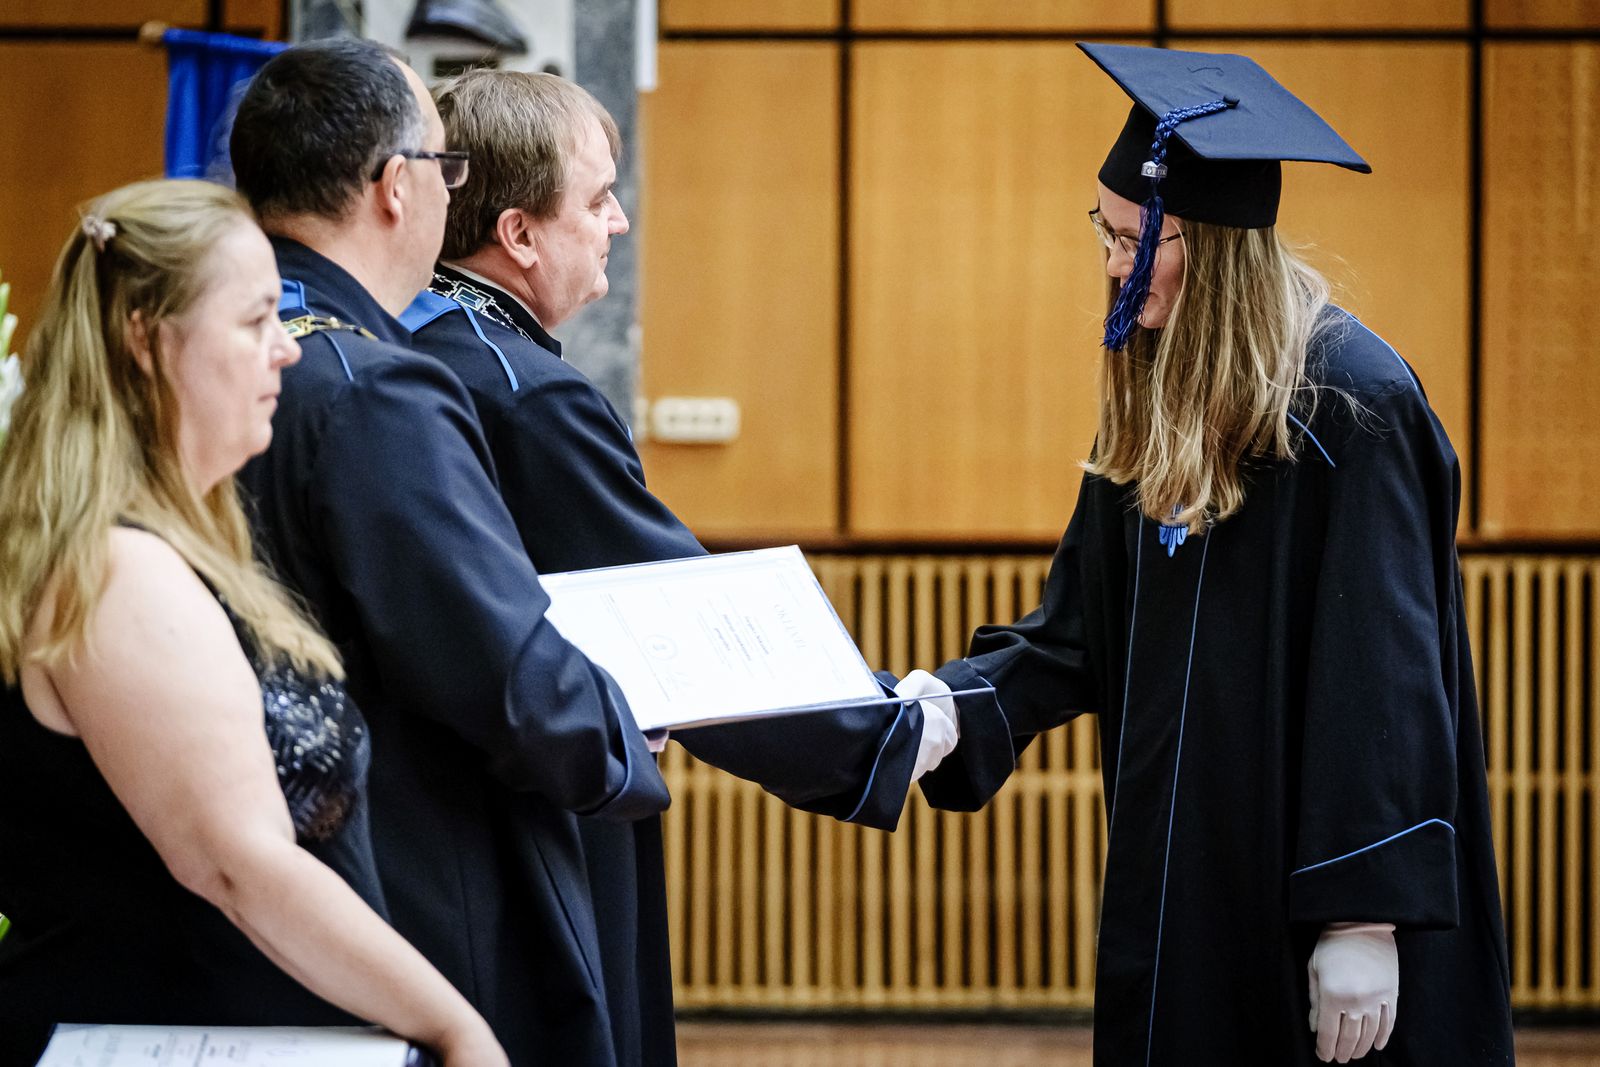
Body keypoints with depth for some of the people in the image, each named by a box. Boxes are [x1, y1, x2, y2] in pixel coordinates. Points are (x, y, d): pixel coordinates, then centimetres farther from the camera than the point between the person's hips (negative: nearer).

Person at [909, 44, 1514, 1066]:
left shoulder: (1350, 403, -17)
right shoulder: (1159, 405, 8)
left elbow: (1382, 678, -19)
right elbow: (1080, 630, 11)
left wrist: (1366, 916, -22)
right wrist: (951, 707, -7)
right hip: (1184, 889, 7)